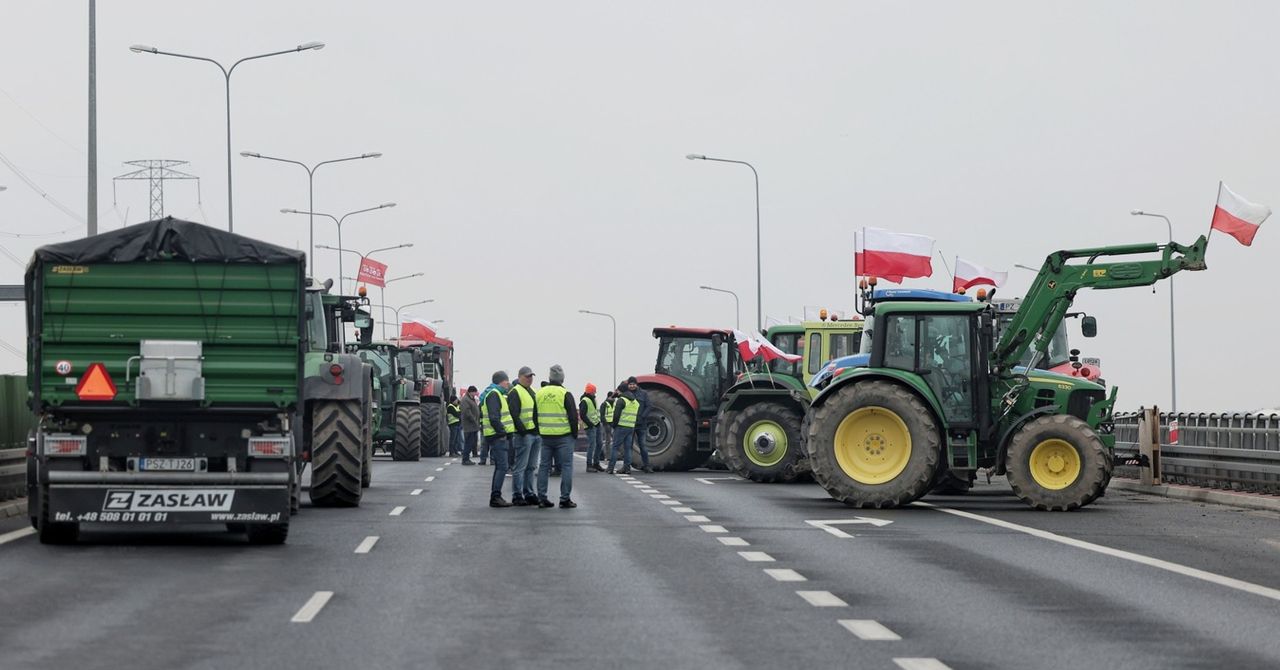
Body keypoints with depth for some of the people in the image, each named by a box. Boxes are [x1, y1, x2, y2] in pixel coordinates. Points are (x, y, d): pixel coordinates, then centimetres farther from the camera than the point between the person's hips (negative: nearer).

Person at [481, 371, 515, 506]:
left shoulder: (498, 394, 21)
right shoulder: (493, 394, -12)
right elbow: (494, 418, -21)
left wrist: (504, 432, 15)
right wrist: (502, 432, -19)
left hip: (500, 436, 11)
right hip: (498, 437, -11)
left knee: (500, 467, 14)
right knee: (502, 467, -12)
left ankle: (495, 497, 17)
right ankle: (495, 497, -13)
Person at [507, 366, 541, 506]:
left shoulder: (533, 392, 21)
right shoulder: (515, 392, -7)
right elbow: (514, 415, -15)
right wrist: (522, 430, -20)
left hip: (536, 434, 9)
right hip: (524, 435, -9)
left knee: (531, 467, 12)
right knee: (520, 467, -6)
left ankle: (529, 494, 17)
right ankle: (517, 496, -3)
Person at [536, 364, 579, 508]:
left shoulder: (539, 394, 6)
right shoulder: (565, 394, -9)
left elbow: (535, 415, 12)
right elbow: (573, 416, -9)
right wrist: (575, 434, 2)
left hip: (545, 436, 5)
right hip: (564, 436, -5)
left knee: (544, 467, 10)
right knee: (566, 467, 1)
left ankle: (542, 499, 9)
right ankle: (565, 499, -2)